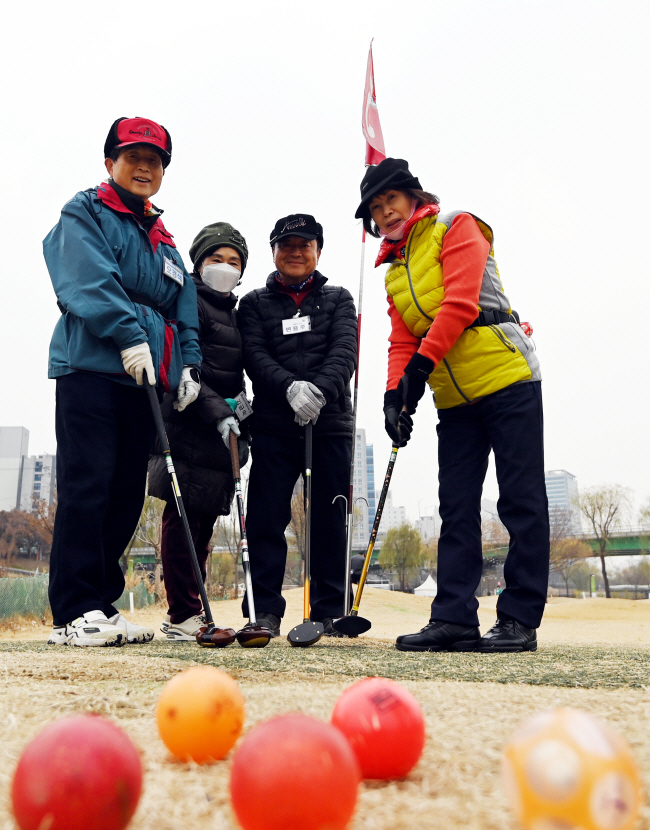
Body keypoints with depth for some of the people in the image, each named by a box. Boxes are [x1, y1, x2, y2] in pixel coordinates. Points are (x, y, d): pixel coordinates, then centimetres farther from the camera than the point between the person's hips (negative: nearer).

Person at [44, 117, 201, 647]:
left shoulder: (163, 240, 26)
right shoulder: (85, 215, 6)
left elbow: (184, 310, 22)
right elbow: (91, 281, -11)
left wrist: (188, 365, 8)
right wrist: (130, 336, -21)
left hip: (145, 380, 7)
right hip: (91, 368, -7)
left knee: (127, 495, 5)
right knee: (86, 487, -11)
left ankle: (102, 606, 13)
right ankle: (74, 614, -6)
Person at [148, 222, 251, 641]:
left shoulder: (234, 312, 22)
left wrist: (242, 407, 13)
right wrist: (218, 414, -22)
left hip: (223, 431, 8)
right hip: (189, 429, -8)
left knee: (205, 521, 9)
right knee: (183, 518, -4)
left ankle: (190, 610, 18)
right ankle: (182, 615, 3)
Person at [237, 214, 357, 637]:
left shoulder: (338, 298, 16)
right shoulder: (255, 303, 15)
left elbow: (345, 352, 0)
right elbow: (255, 356, 1)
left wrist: (320, 389, -19)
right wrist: (291, 388, -19)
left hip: (331, 423, 1)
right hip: (274, 424, 0)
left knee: (330, 518, 3)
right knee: (266, 516, -4)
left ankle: (329, 613, 13)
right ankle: (265, 611, 5)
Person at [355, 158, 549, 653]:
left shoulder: (456, 227, 1)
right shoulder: (394, 269, 21)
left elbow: (459, 302, -14)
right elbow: (402, 339, 12)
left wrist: (421, 363, -19)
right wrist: (395, 393, -4)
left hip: (506, 378, -7)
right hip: (455, 399, 7)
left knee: (521, 500, -4)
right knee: (457, 509, 3)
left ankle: (520, 620, 2)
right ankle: (455, 617, 6)